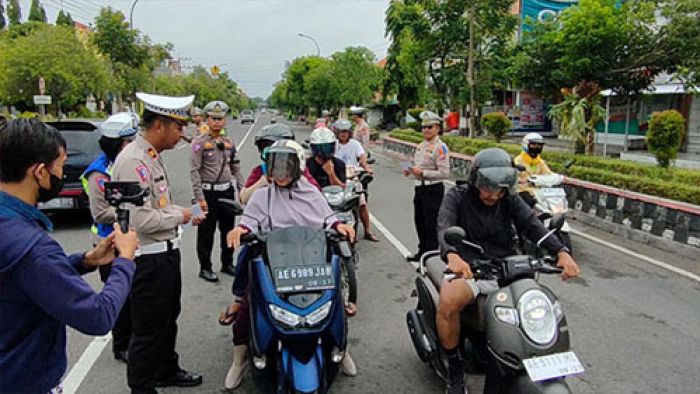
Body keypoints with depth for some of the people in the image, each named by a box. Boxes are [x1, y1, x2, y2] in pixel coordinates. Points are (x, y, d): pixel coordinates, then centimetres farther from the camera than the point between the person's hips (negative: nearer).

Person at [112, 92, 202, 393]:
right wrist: (179, 216, -14)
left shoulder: (153, 156, 9)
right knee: (148, 329, 6)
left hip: (166, 251, 10)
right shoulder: (133, 160, -23)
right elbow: (141, 219, -29)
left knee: (168, 317, 25)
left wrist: (185, 214, 8)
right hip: (148, 258, -10)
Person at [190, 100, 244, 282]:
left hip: (228, 191, 6)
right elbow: (194, 171, -12)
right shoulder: (200, 142, -8)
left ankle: (227, 263, 29)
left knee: (228, 229, 14)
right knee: (206, 232, 3)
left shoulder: (229, 142, 10)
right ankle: (205, 268, 15)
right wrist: (200, 198, -17)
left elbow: (236, 168, 15)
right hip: (209, 192, -6)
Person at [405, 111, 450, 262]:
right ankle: (422, 252, 33)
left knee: (430, 224, -2)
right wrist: (410, 171, 5)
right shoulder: (421, 145, 13)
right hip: (420, 187, 9)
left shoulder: (440, 147, -13)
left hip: (433, 189, -9)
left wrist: (422, 173, -22)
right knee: (419, 221, 18)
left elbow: (444, 173, -20)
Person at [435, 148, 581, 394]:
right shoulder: (457, 197, -1)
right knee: (448, 302, -32)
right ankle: (455, 368, -7)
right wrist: (451, 255, -44)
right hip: (468, 269, -3)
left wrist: (561, 252, -27)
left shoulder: (510, 200, 9)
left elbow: (532, 225, -7)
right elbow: (444, 226, -20)